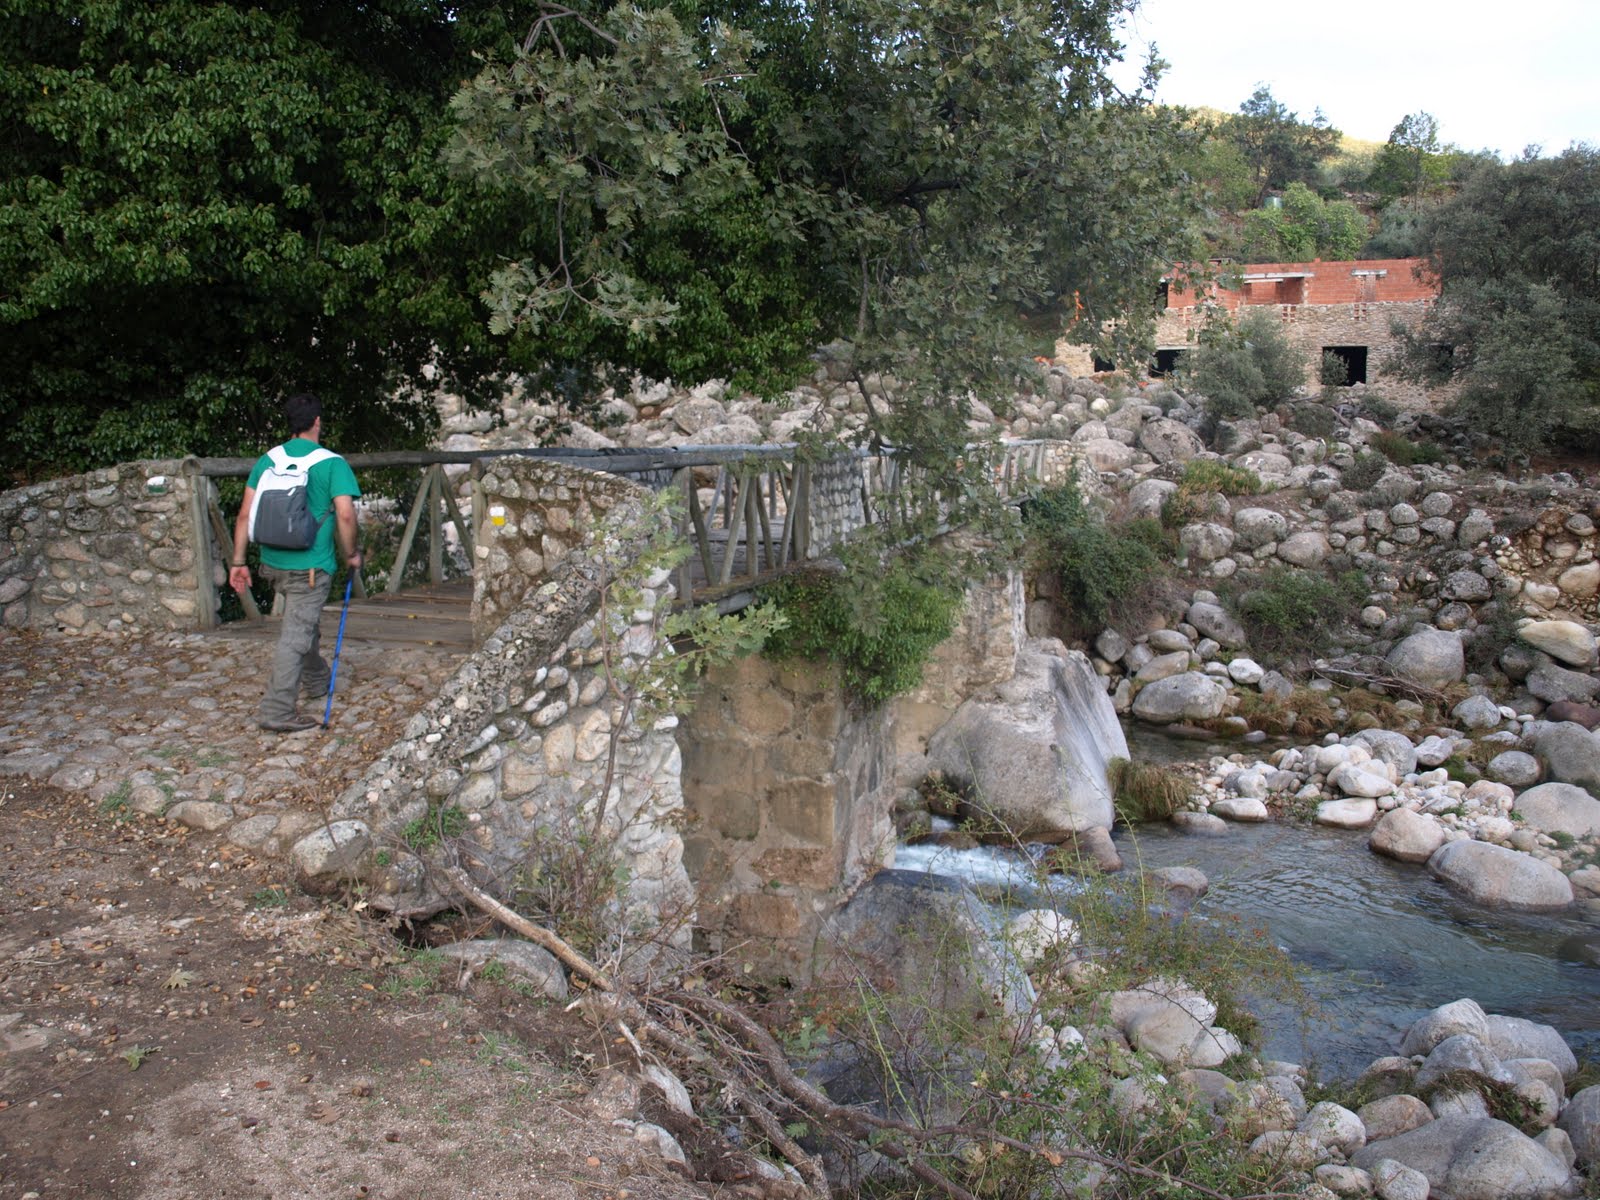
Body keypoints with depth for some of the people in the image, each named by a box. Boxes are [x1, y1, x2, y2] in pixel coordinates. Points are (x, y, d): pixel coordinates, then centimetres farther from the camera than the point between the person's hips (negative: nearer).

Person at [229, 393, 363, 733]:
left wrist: (238, 560, 10)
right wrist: (351, 554, -2)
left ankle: (317, 680, 45)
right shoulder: (332, 463, -9)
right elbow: (345, 515, -18)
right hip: (310, 565, -6)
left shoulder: (268, 460, 5)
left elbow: (245, 514, 5)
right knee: (295, 636, -3)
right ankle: (276, 711, -4)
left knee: (305, 623, 26)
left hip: (274, 562, 6)